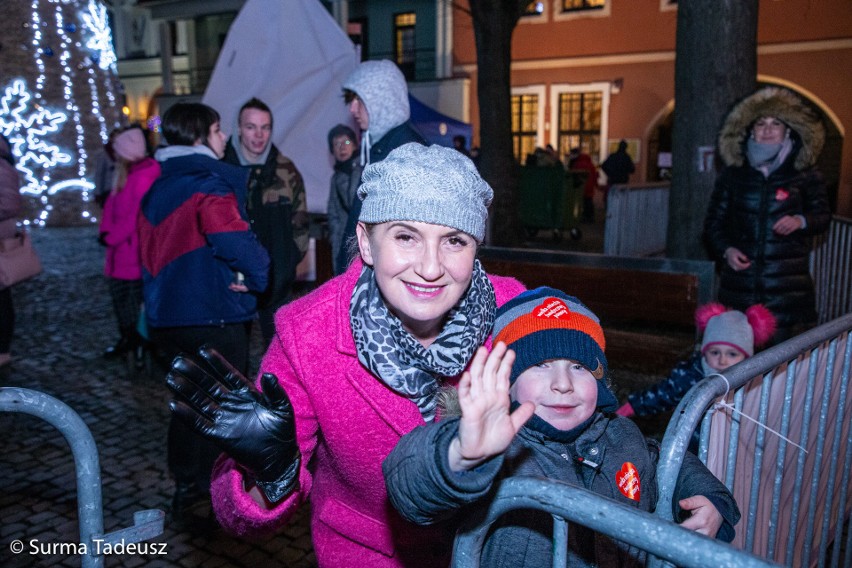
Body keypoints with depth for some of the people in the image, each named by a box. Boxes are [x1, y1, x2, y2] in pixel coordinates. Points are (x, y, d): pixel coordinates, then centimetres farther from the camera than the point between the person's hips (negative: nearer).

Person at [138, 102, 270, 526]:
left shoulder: (156, 191, 12)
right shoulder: (209, 185, -15)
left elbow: (149, 253, 15)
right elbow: (237, 243, -25)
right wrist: (257, 276, -9)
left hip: (167, 316, 8)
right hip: (212, 317, -8)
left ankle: (185, 488, 33)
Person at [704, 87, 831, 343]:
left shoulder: (806, 176, 7)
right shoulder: (732, 176, 10)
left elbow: (823, 216, 10)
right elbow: (714, 222, 13)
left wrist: (801, 221, -13)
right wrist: (726, 250, -6)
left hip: (788, 282, -1)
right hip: (740, 281, 1)